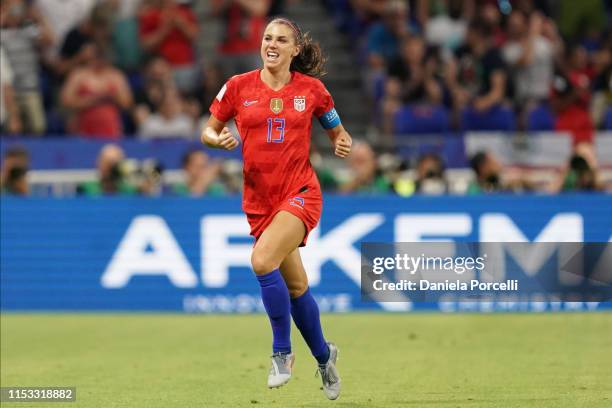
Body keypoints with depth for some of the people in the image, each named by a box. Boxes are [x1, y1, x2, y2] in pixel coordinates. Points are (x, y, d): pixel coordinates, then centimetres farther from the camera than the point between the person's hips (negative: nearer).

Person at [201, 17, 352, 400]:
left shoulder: (311, 89, 0)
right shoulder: (239, 86, 1)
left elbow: (337, 131, 13)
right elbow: (209, 130, 9)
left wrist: (343, 142, -10)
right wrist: (219, 139, -13)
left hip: (300, 193, -3)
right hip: (259, 201, 3)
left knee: (262, 259, -26)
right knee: (296, 286, 11)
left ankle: (282, 351, -12)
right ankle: (324, 355, 34)